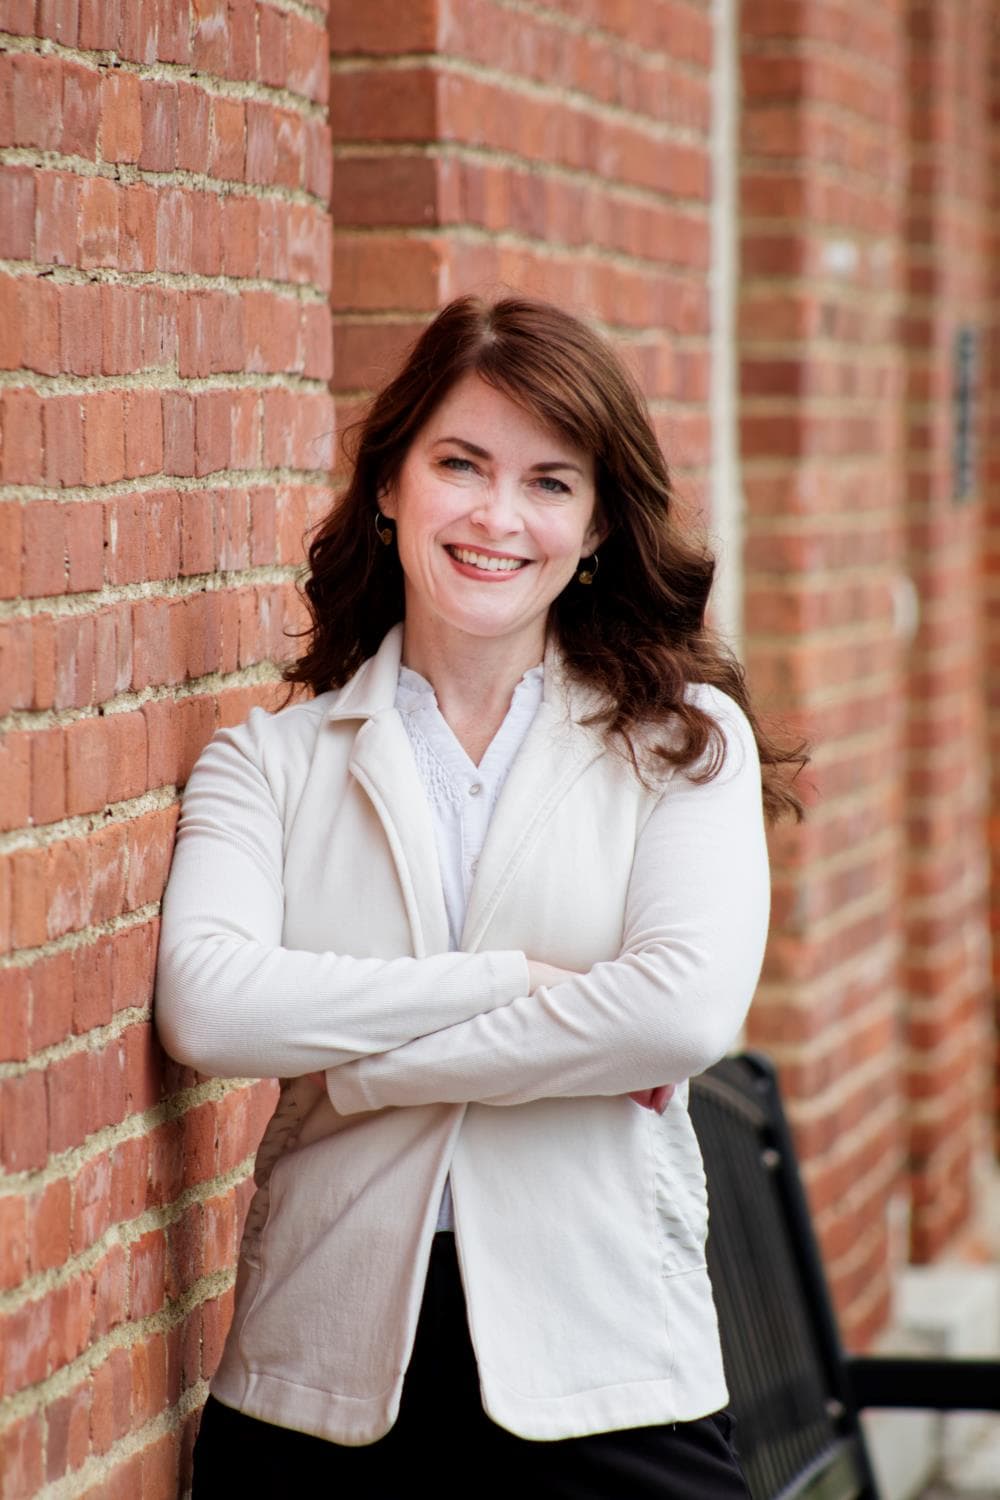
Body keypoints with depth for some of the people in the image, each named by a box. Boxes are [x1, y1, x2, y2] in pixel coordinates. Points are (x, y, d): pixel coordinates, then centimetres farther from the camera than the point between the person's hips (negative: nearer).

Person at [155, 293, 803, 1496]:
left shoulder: (685, 743, 5)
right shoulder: (273, 757, 7)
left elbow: (688, 1011, -12)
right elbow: (205, 1005, -11)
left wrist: (353, 1070, -8)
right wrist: (518, 985, -13)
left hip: (601, 1378, 0)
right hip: (320, 1389, 1)